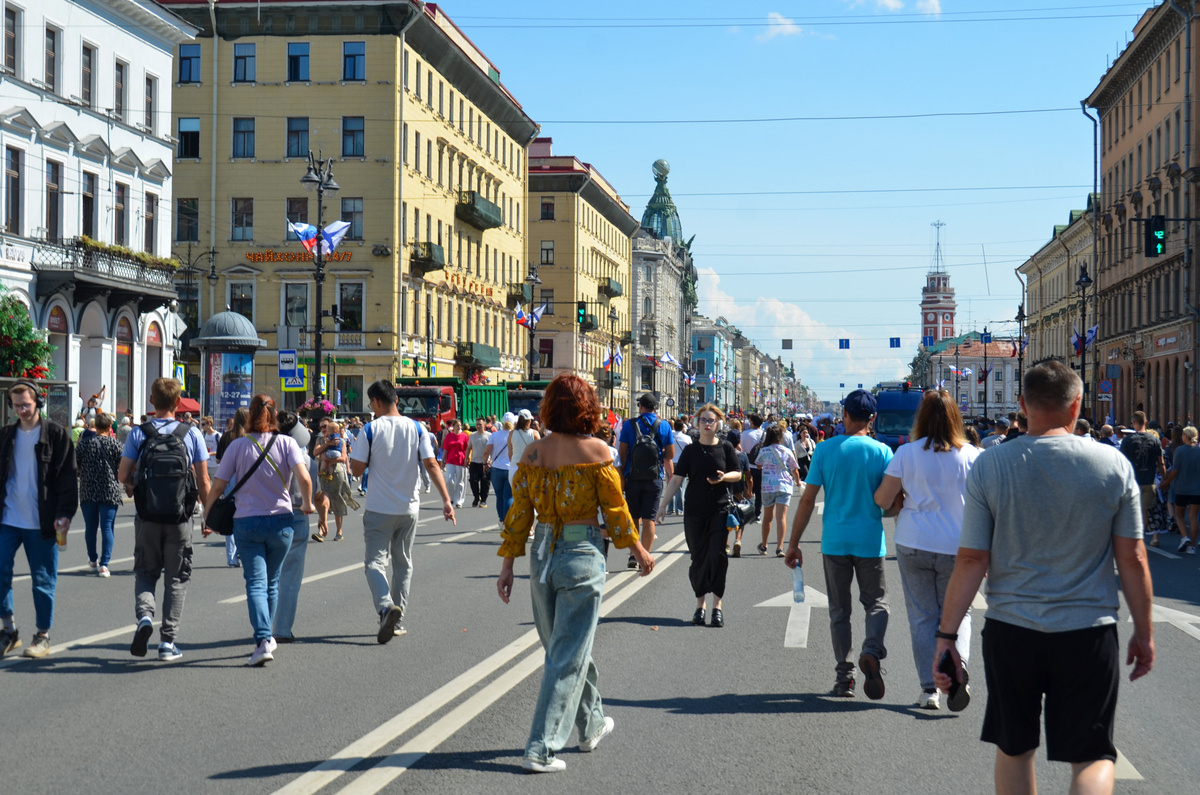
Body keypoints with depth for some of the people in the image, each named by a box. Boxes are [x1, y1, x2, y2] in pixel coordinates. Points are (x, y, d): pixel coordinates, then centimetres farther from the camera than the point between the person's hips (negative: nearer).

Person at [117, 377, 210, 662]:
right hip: (180, 519, 0)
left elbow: (123, 476, -4)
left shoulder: (138, 434, -3)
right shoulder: (192, 434, -3)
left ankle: (144, 615, -11)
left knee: (145, 573, 16)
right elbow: (203, 482, -3)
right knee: (177, 578, 10)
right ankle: (168, 641, 7)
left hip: (147, 518, 0)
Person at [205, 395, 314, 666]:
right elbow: (304, 478, -15)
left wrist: (207, 518, 10)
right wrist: (307, 504, 2)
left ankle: (263, 640, -19)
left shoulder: (238, 445, -2)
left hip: (247, 522, -1)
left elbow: (217, 486, -2)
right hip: (281, 521, 1)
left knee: (256, 583, -4)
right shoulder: (286, 443, -2)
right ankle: (267, 635, 26)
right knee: (271, 583, 17)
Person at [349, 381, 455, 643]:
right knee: (403, 564, 15)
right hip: (409, 508, 4)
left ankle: (386, 607, -26)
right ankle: (396, 621, 19)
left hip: (379, 509, -4)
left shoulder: (370, 430, -8)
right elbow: (431, 465, -7)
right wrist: (446, 499, -9)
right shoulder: (417, 429, 0)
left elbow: (356, 469, -7)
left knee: (375, 562, 0)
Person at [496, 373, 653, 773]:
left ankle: (592, 725, 38)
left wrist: (507, 564, 6)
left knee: (562, 646, 20)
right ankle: (541, 749, -3)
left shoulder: (533, 452, -1)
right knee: (569, 654, 1)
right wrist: (639, 551, 9)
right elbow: (614, 508, -5)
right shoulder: (595, 451, -11)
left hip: (543, 555, 5)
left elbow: (519, 512, 0)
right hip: (581, 555, -5)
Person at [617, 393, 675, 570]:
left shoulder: (629, 425, -2)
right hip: (655, 478, 0)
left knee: (633, 518, 13)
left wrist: (621, 476, 3)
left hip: (633, 477, 0)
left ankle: (633, 555, 10)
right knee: (649, 519, 2)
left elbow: (622, 453, -4)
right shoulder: (664, 426, 1)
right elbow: (670, 455, 1)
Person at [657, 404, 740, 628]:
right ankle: (699, 605, 17)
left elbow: (738, 474, 7)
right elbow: (676, 479, 1)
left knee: (717, 557, -6)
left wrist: (724, 477, -15)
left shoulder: (726, 448, 2)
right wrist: (662, 505, -4)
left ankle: (717, 606, 3)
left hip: (720, 510, -1)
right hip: (694, 511, 1)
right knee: (698, 559, 5)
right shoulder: (691, 450, 3)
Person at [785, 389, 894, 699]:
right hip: (870, 541, -1)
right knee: (876, 603, 12)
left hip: (835, 541, 1)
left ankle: (844, 676, 9)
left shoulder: (824, 449, -2)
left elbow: (807, 500, -3)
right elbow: (895, 504, -3)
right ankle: (872, 650, -15)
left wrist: (794, 544, 3)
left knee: (839, 609, 11)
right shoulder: (881, 452, -3)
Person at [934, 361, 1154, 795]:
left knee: (1013, 750, 18)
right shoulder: (1114, 465, -5)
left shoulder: (989, 466, -5)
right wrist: (1144, 632, 10)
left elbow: (972, 560, -6)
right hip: (1088, 633, -1)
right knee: (1093, 757, 7)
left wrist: (947, 635, 0)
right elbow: (1132, 560, -1)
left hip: (1010, 632, 1)